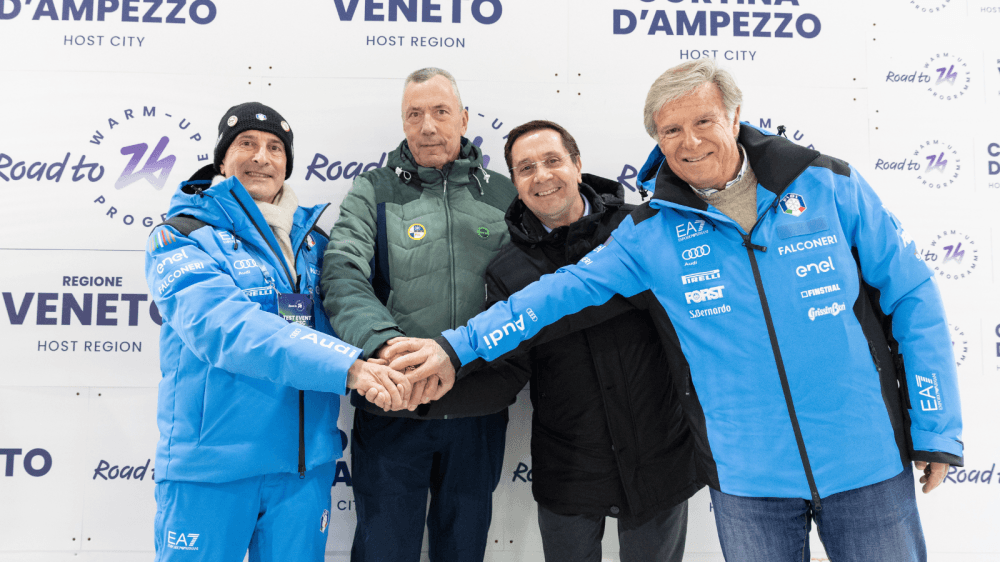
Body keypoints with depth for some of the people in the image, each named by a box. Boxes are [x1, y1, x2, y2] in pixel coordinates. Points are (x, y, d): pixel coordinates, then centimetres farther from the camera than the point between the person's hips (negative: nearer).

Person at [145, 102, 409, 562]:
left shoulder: (311, 240, 11)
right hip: (210, 463, -4)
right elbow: (222, 324, -22)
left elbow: (330, 324, 18)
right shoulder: (182, 237, -5)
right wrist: (345, 365, -32)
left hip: (306, 465, 4)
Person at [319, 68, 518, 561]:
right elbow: (343, 276, -14)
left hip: (479, 414, 2)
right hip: (391, 409, -2)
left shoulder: (505, 196, 6)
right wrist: (384, 342, -32)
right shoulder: (373, 191, 0)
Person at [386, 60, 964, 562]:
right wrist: (460, 346, -10)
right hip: (748, 477, 0)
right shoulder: (651, 233, -2)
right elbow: (564, 291, -3)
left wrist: (937, 429, -1)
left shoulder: (829, 184, -3)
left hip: (868, 466, 0)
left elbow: (912, 296, 1)